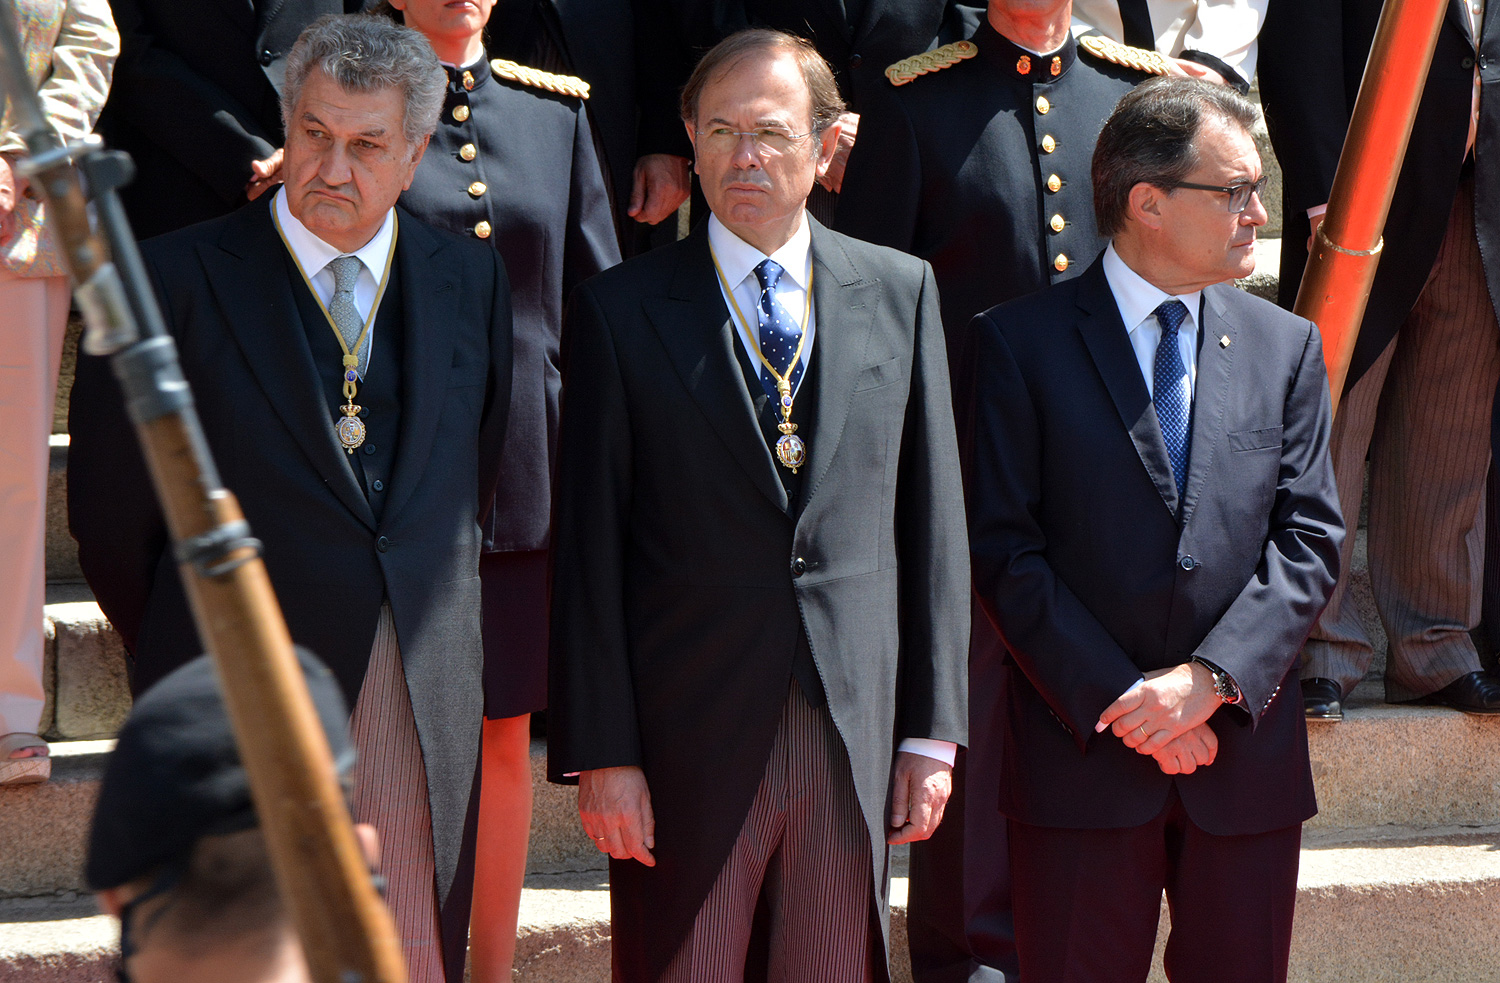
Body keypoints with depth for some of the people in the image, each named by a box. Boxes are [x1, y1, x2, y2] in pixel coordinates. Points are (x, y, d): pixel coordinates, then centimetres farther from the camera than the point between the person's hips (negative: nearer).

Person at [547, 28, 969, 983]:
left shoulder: (899, 292, 8)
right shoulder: (621, 311, 1)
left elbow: (932, 518, 9)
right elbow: (588, 548, -2)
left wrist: (934, 726, 5)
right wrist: (600, 752, -8)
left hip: (856, 728, 2)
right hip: (689, 742, -2)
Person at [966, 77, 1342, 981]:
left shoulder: (1286, 347, 9)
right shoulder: (1021, 344, -1)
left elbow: (1310, 540, 3)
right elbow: (1004, 549, -6)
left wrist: (1211, 678, -11)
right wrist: (1116, 701, -13)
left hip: (1248, 750, 3)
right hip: (1082, 755, -3)